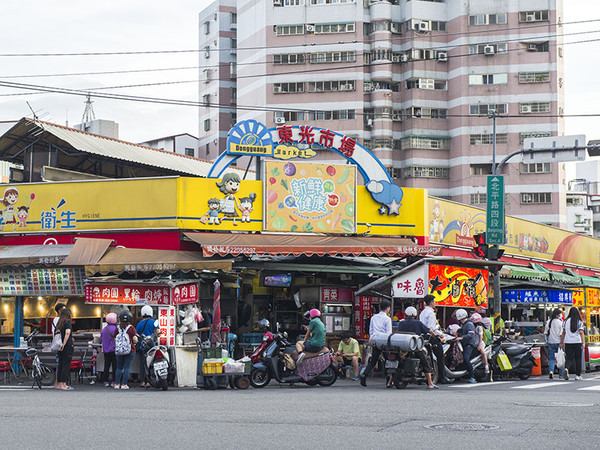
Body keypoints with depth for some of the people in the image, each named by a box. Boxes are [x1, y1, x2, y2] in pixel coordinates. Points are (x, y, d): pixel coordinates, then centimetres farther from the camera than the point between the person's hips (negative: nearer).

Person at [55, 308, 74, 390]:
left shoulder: (59, 322, 12)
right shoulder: (67, 322, -9)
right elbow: (67, 332, -23)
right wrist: (64, 344, -19)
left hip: (61, 347, 7)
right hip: (67, 346, -7)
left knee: (60, 365, 11)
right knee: (66, 365, -4)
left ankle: (59, 384, 15)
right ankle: (64, 384, -6)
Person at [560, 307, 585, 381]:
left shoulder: (566, 321, 3)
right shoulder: (579, 322, -3)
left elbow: (563, 333, 5)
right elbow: (581, 333, -12)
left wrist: (561, 342, 11)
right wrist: (583, 343, -15)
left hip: (568, 342, 1)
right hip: (577, 342, -1)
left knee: (569, 358, 2)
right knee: (578, 359, 10)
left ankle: (566, 369, -27)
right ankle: (578, 375, 13)